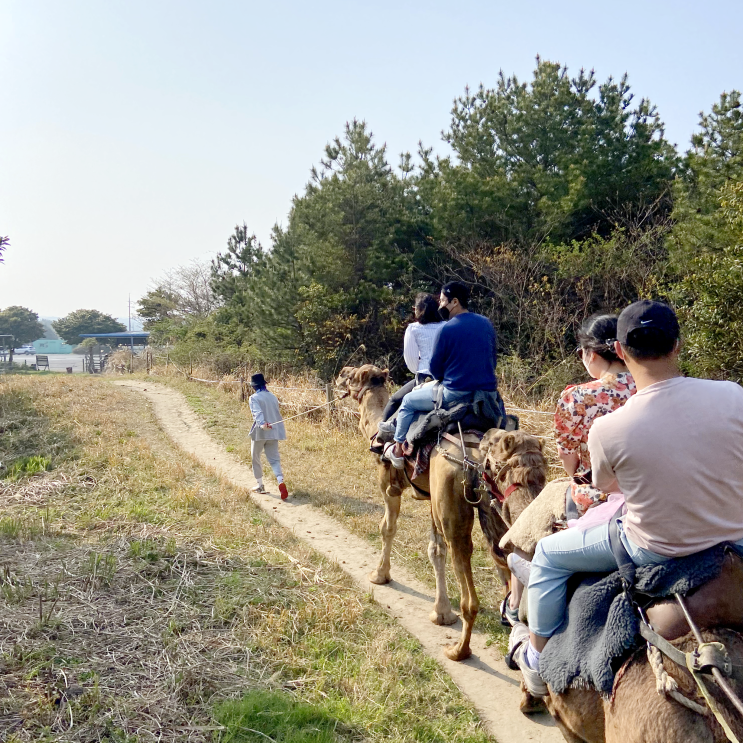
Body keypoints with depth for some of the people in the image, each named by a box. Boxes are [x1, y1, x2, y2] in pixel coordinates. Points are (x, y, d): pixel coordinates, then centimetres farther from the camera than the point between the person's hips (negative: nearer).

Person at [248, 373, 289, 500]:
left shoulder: (254, 398, -8)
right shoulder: (273, 397, 9)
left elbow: (258, 412, -25)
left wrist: (261, 423, -39)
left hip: (260, 432, -4)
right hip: (273, 432, 4)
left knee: (255, 459, 15)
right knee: (274, 459, 1)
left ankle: (260, 485, 24)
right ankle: (281, 481, -23)